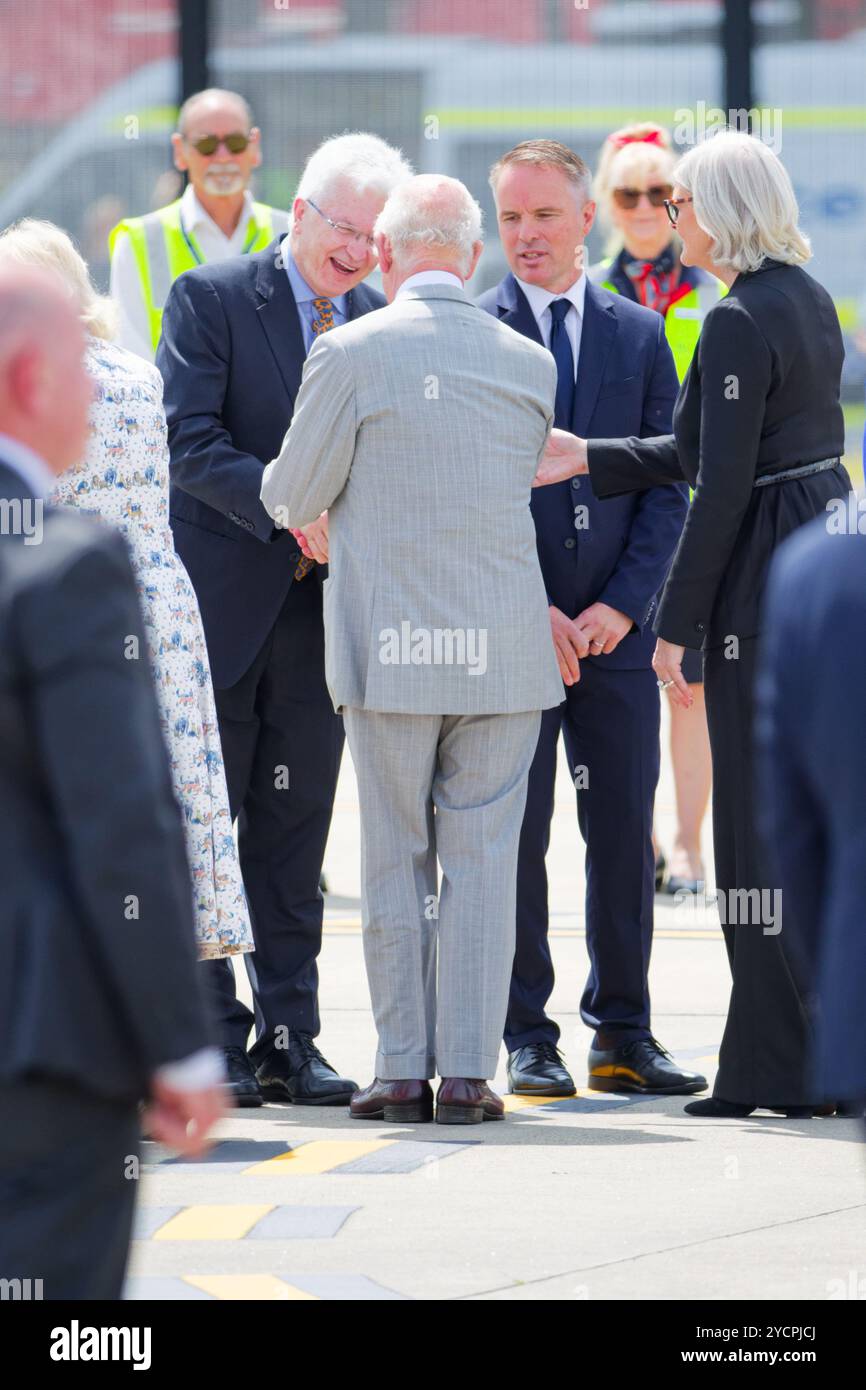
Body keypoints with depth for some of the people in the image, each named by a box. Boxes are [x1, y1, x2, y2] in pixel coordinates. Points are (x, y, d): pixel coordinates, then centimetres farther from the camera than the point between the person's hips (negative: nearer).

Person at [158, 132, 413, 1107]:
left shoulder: (381, 323, 8)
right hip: (219, 602, -4)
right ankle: (213, 1040, 7)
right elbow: (190, 442, -14)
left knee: (295, 837, 8)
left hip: (322, 612, 4)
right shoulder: (211, 298, -6)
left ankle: (289, 1040, 12)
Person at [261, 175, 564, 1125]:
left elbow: (294, 497, -1)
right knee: (482, 858, 5)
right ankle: (468, 1074, 2)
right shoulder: (528, 364, 4)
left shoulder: (351, 354, -7)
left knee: (396, 859, 6)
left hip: (389, 645, -2)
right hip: (505, 647, 2)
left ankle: (404, 1071, 6)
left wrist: (297, 506, 25)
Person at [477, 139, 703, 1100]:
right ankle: (528, 1037, 6)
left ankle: (623, 1033, 10)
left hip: (616, 624, 2)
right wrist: (528, 613, -10)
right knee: (514, 835, 0)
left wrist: (620, 604, -6)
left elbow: (666, 488, 7)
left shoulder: (640, 336, 10)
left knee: (625, 832, 3)